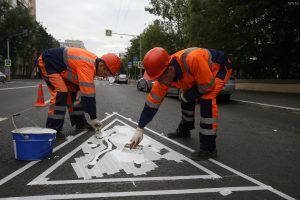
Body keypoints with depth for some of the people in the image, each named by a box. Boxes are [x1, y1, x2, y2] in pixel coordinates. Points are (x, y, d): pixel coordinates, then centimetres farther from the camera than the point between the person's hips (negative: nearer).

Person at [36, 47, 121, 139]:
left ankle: (80, 123, 17)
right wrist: (93, 118, -30)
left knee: (73, 91, 8)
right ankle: (52, 130, -16)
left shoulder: (94, 60, -4)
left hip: (59, 67, 10)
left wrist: (79, 91, -12)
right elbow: (88, 94, -35)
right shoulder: (87, 66, -35)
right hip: (46, 63, -9)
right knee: (61, 92, -22)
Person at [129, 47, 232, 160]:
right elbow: (152, 103, -14)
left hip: (220, 67, -6)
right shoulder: (164, 76, -20)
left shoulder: (193, 59, -43)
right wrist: (139, 129, -13)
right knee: (186, 99, 6)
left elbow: (207, 85, -29)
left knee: (207, 99, -25)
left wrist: (190, 96, -14)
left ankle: (209, 148, -16)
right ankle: (184, 130, 32)